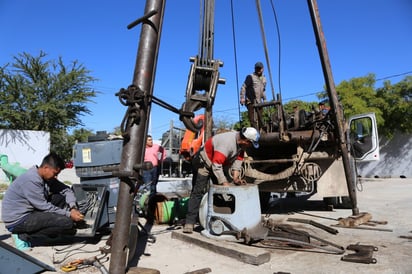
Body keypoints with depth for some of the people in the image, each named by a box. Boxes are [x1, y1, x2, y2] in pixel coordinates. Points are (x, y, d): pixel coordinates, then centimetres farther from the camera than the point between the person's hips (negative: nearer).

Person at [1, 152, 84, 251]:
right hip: (17, 220, -9)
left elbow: (66, 190, 4)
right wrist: (69, 214, -16)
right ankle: (24, 236, -7)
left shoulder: (45, 176, 2)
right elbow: (44, 207, -20)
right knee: (67, 223, -19)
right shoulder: (31, 180, -24)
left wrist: (73, 208, -12)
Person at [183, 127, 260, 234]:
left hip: (219, 163, 9)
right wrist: (225, 184, -35)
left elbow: (238, 159, -1)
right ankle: (189, 223, -12)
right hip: (203, 163, -9)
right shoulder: (227, 143, -37)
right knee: (198, 192, -13)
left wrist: (235, 177, -10)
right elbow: (216, 166, -38)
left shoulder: (240, 142, -9)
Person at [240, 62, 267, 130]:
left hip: (259, 102, 7)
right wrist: (242, 98, -17)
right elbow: (243, 87, -7)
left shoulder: (264, 79, 18)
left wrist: (265, 99, 17)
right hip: (251, 102, -6)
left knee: (260, 120, 6)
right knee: (253, 120, -12)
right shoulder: (250, 77, -3)